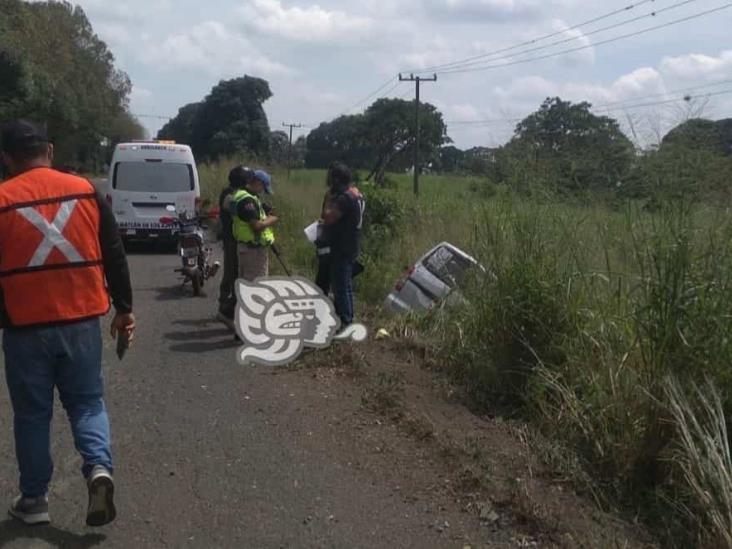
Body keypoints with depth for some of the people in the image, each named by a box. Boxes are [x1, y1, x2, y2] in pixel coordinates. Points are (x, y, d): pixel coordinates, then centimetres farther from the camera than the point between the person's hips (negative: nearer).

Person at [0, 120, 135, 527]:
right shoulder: (85, 191, 1)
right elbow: (115, 256, 4)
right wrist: (124, 308, 12)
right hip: (82, 321, 2)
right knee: (87, 403, 14)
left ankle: (34, 499, 19)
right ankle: (99, 467, -8)